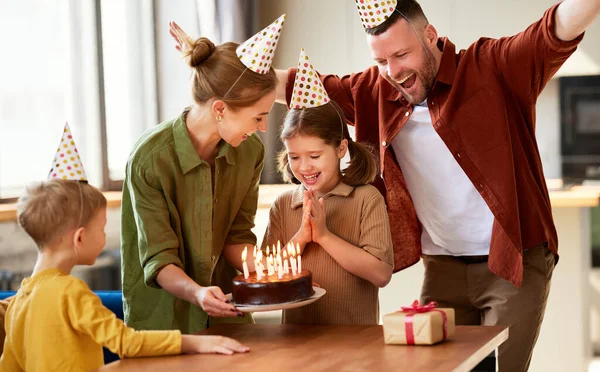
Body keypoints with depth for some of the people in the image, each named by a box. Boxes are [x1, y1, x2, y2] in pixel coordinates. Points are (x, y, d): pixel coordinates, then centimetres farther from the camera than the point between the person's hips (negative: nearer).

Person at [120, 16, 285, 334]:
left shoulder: (250, 151, -2)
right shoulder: (150, 159, -18)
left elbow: (236, 236, 8)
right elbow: (158, 260, -14)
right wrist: (195, 292, -32)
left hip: (225, 310, 4)